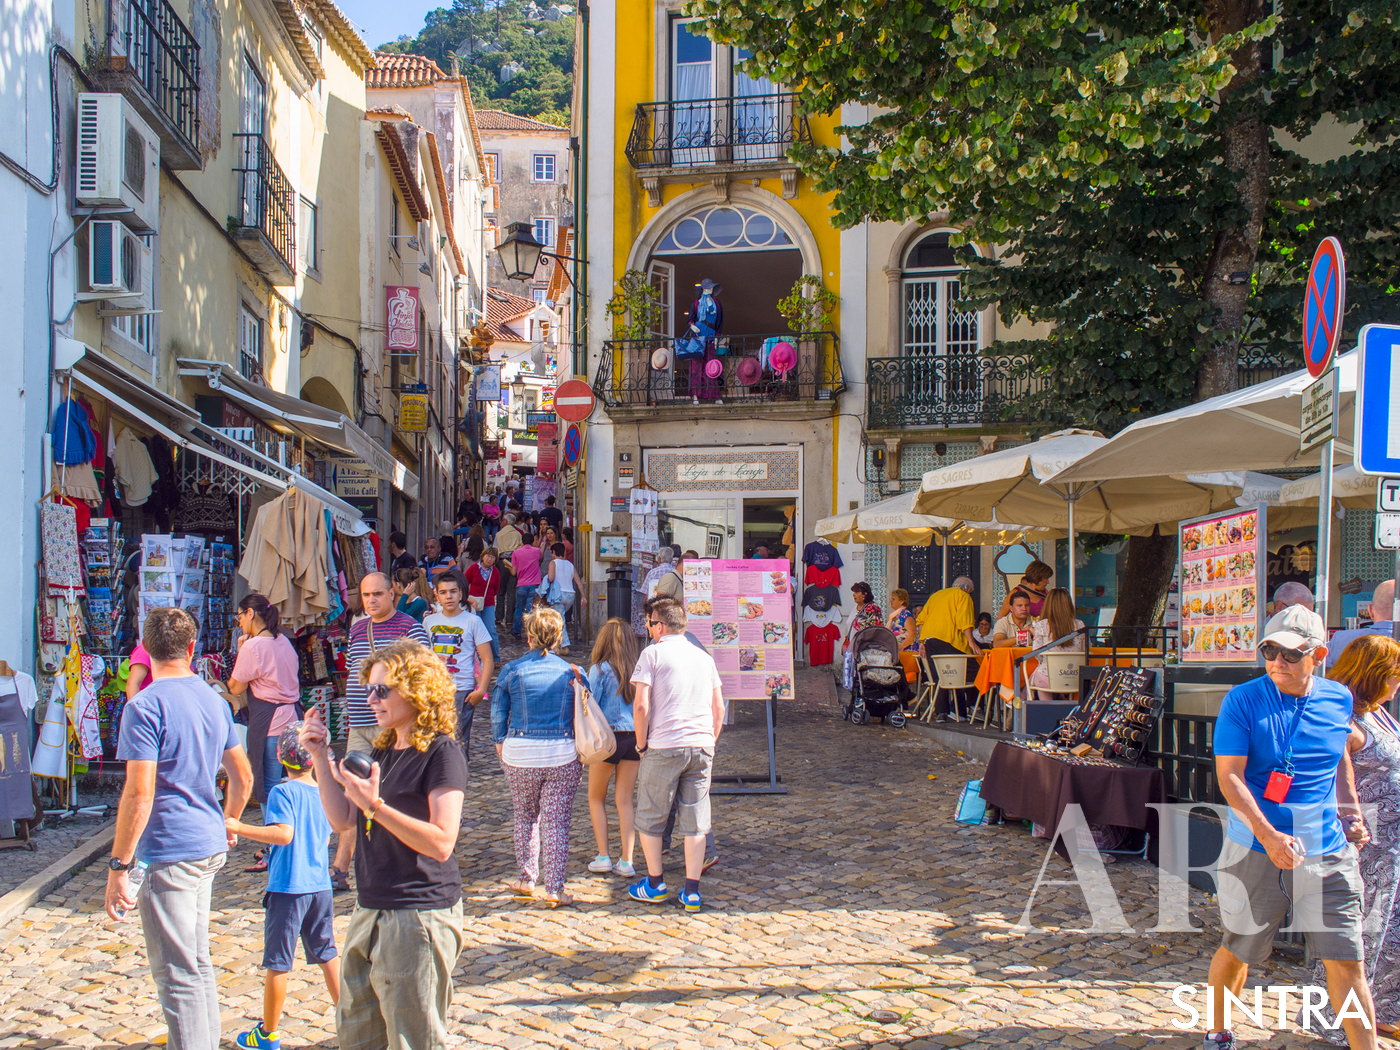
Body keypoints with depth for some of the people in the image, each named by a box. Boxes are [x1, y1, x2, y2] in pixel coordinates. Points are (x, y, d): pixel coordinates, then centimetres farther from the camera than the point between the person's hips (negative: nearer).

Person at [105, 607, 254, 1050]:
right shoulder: (214, 700, 9)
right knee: (198, 964, 23)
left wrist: (118, 866, -16)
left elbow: (139, 794, -20)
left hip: (170, 852, -8)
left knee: (178, 976, -3)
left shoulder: (145, 706, -14)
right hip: (209, 847, 8)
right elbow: (243, 776, 16)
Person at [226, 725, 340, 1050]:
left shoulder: (282, 792, -12)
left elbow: (284, 833, -24)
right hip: (321, 886, 6)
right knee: (327, 955, 17)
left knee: (276, 963, 5)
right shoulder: (323, 792, 6)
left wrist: (239, 828, -22)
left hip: (288, 888, -6)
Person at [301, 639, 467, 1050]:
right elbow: (343, 820, 13)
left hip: (418, 918, -9)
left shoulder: (440, 753, -14)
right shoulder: (383, 751, 13)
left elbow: (441, 842, -22)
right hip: (370, 913, 9)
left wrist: (375, 805, -28)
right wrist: (321, 757, 6)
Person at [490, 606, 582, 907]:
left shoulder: (512, 670, -2)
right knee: (556, 822, 3)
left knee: (525, 817, 18)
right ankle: (554, 888, 2)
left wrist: (500, 742, 18)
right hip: (563, 755, 0)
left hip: (519, 754, 0)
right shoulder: (571, 672, 0)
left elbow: (498, 712, 4)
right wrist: (580, 750, 16)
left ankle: (527, 879, 26)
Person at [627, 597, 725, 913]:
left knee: (649, 819, 12)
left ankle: (655, 884, 19)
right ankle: (692, 892, 7)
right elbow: (719, 708, 12)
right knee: (695, 822, 7)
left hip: (664, 747, -4)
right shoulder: (703, 656, 13)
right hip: (702, 747, 5)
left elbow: (641, 706, -11)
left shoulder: (653, 653, -3)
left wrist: (641, 744, 0)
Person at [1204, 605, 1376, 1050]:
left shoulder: (1338, 699, 3)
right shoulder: (1242, 701, -9)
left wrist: (1350, 809, 11)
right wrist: (1270, 836, -25)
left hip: (1327, 850, 2)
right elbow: (1229, 776, -14)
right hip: (1255, 849, -2)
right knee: (1238, 951, 12)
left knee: (1346, 960, -2)